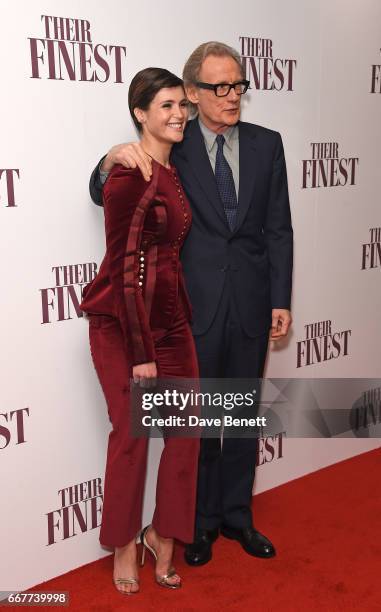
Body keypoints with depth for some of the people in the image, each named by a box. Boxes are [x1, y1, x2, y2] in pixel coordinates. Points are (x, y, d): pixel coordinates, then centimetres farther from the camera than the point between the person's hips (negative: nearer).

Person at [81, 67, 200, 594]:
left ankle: (162, 535, 28)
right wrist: (141, 351, -16)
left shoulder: (174, 169, 9)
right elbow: (125, 265, -17)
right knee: (133, 435, 3)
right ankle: (124, 548, 25)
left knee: (187, 429, 7)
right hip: (122, 322, -7)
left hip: (171, 317, 7)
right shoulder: (129, 175, -15)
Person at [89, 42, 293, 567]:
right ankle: (202, 520, 30)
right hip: (196, 305, -2)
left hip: (251, 304, 3)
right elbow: (104, 195, -4)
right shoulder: (172, 149, -4)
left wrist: (281, 300, 0)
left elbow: (278, 228, 3)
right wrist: (114, 158, -26)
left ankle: (236, 514, 34)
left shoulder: (266, 144, 3)